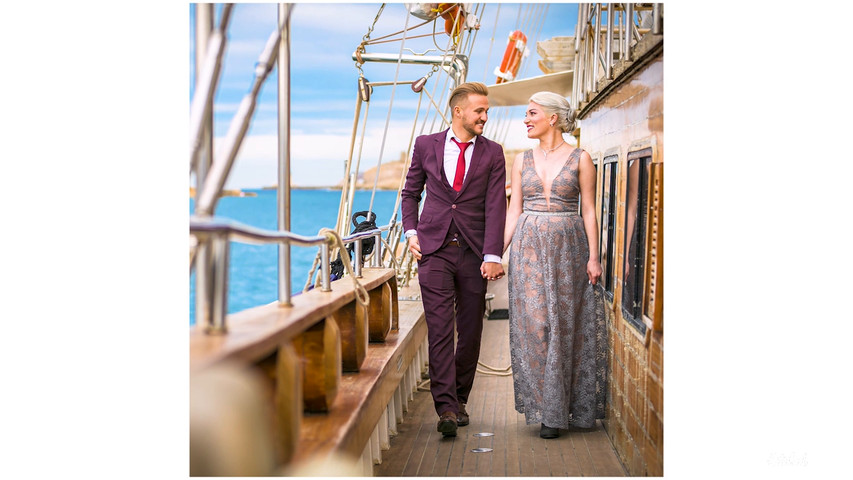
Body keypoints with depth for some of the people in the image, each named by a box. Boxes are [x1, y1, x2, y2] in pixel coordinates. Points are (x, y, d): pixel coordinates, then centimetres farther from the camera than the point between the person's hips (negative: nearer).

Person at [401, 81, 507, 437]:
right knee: (440, 328, -9)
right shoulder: (426, 145, 6)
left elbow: (495, 206, -3)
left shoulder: (492, 153, 4)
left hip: (473, 252, 1)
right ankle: (446, 408, -11)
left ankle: (459, 398, 22)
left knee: (470, 331, 6)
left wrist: (492, 256, -12)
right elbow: (410, 192, 17)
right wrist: (411, 232, 3)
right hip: (434, 248, -1)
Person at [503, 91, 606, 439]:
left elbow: (588, 211, -1)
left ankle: (563, 408, 10)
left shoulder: (580, 159, 0)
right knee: (534, 324, -1)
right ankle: (546, 408, 7)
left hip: (568, 247, -2)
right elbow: (514, 211, 8)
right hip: (529, 248, 2)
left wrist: (593, 256, -8)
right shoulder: (522, 160, 9)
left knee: (566, 325, 0)